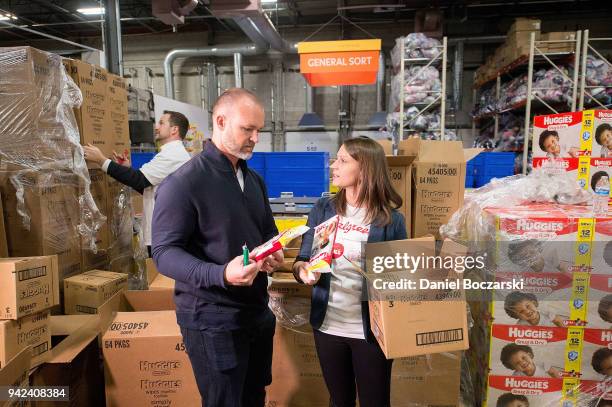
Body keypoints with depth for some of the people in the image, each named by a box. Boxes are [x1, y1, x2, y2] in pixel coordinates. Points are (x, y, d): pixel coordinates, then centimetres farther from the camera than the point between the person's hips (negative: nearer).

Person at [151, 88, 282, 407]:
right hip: (212, 320, -7)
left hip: (258, 311, 8)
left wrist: (274, 253, -4)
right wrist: (221, 274, -34)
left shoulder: (254, 179, 10)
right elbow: (164, 253, -19)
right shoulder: (182, 182, -16)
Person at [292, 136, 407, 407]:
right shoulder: (322, 210, -2)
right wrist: (302, 269, -20)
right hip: (328, 324, 3)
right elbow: (303, 258, 1)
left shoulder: (390, 220, -10)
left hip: (370, 329, -2)